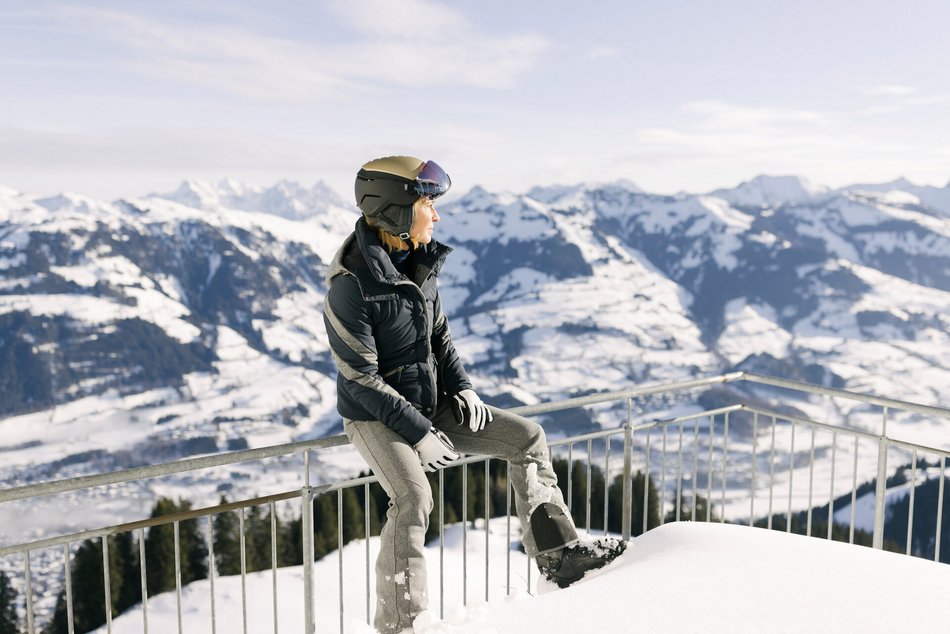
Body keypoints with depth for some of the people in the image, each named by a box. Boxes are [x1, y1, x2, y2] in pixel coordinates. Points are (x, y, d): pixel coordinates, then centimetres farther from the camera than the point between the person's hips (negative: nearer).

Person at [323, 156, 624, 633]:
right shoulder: (350, 283, -22)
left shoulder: (419, 259, 0)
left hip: (431, 402, 7)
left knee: (527, 437, 3)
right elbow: (361, 377, -21)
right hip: (375, 416, -7)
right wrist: (418, 434, -21)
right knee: (413, 498, -29)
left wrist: (461, 386, -2)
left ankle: (558, 554, 12)